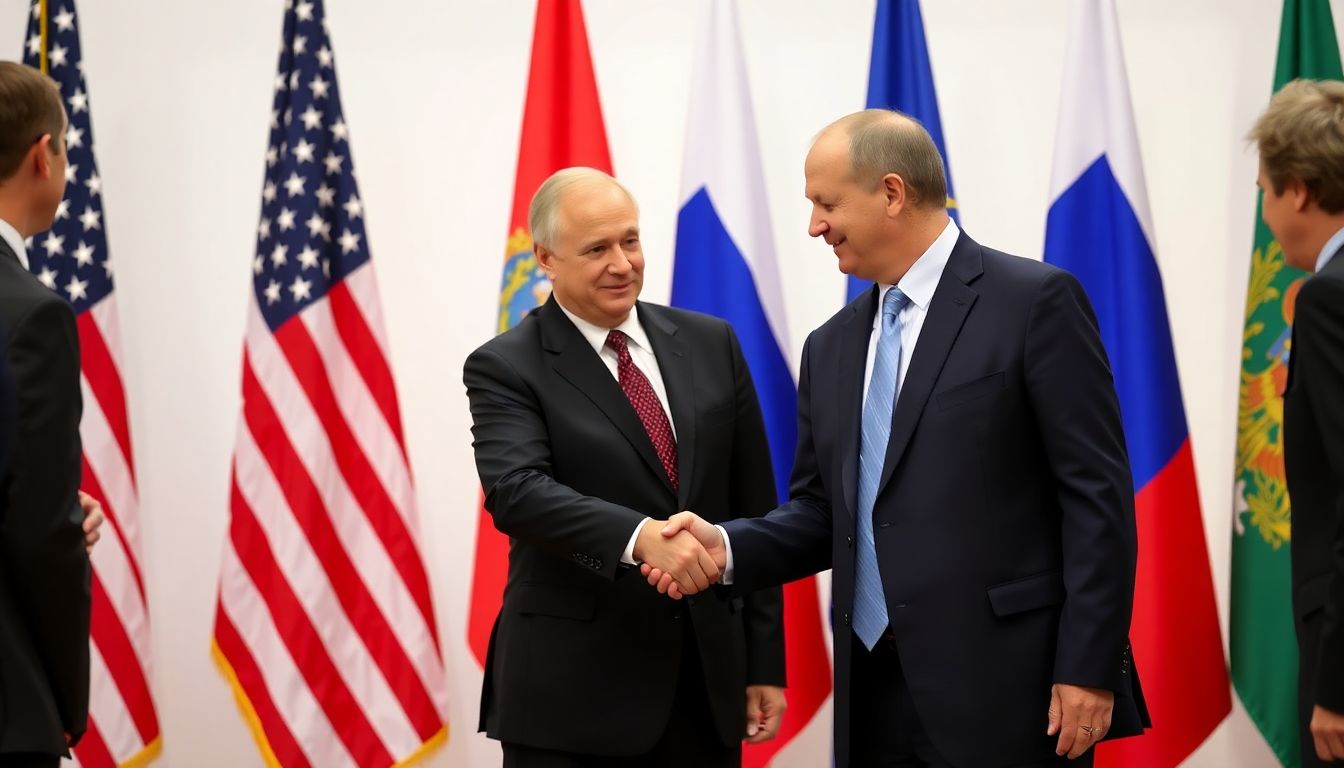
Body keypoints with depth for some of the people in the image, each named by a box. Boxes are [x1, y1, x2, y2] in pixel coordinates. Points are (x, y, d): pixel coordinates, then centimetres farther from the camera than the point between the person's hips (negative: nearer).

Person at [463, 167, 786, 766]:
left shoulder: (711, 344, 9)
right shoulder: (506, 368, -3)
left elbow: (754, 509, 10)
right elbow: (515, 491, -20)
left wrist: (765, 663, 7)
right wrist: (640, 537, -35)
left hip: (710, 678, 4)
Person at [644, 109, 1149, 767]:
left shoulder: (1035, 302, -4)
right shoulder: (832, 347, 16)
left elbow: (1098, 494, -8)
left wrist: (1089, 669, -14)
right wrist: (728, 547, -1)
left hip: (1005, 688, -6)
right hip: (875, 692, 6)